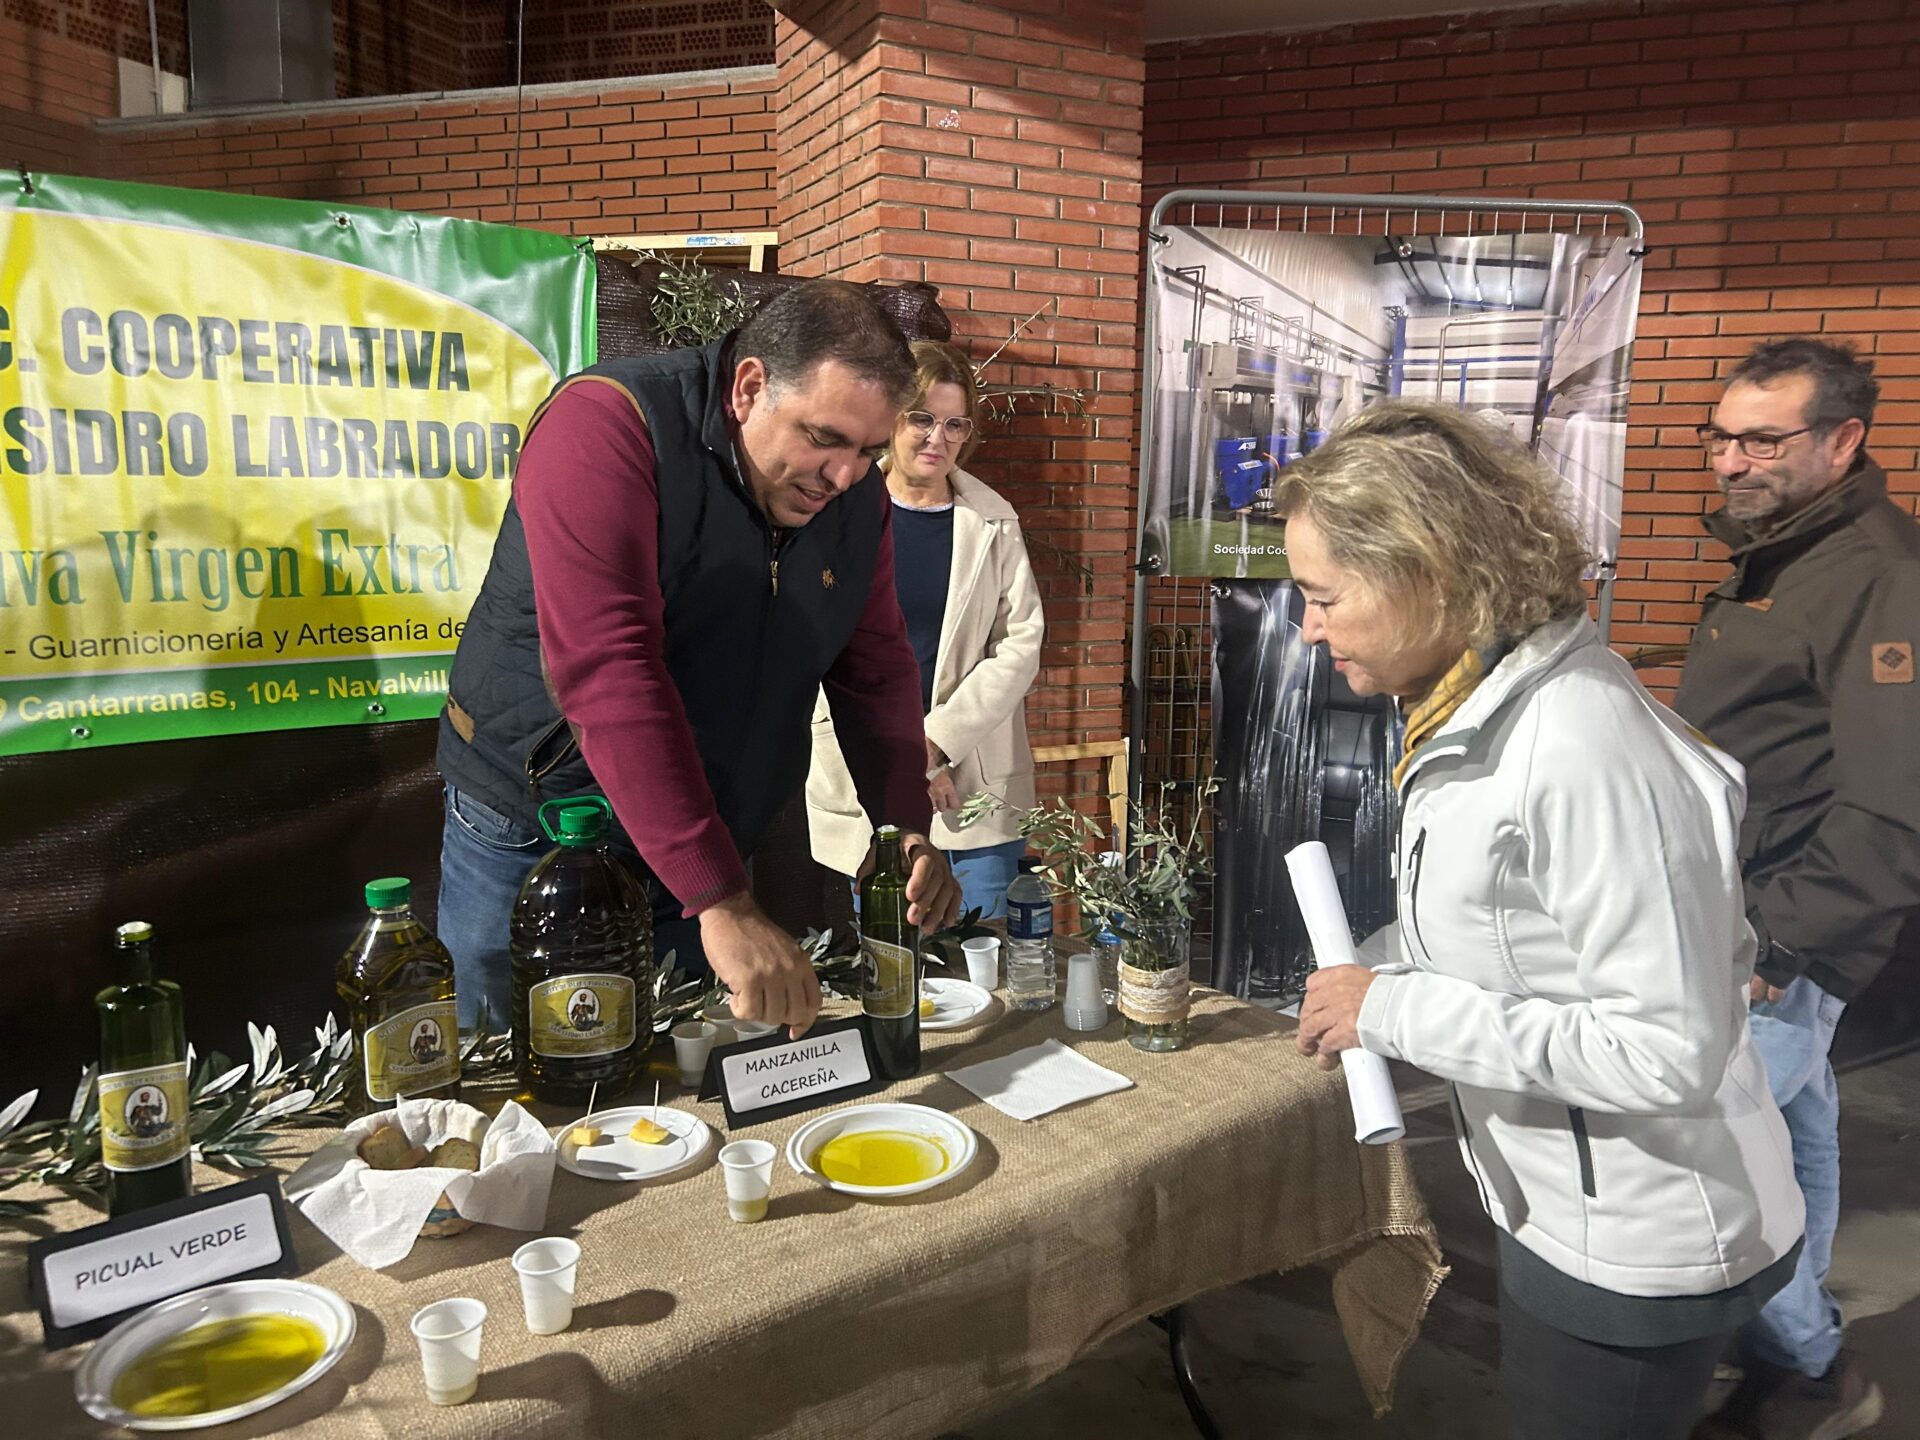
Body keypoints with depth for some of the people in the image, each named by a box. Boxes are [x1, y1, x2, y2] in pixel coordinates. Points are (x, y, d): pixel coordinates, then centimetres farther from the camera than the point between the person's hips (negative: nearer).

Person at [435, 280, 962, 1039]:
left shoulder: (857, 498, -3)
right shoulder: (608, 422, -23)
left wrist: (908, 827, -14)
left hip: (716, 854, 5)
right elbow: (605, 670, -34)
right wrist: (722, 903, -39)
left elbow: (875, 666, 4)